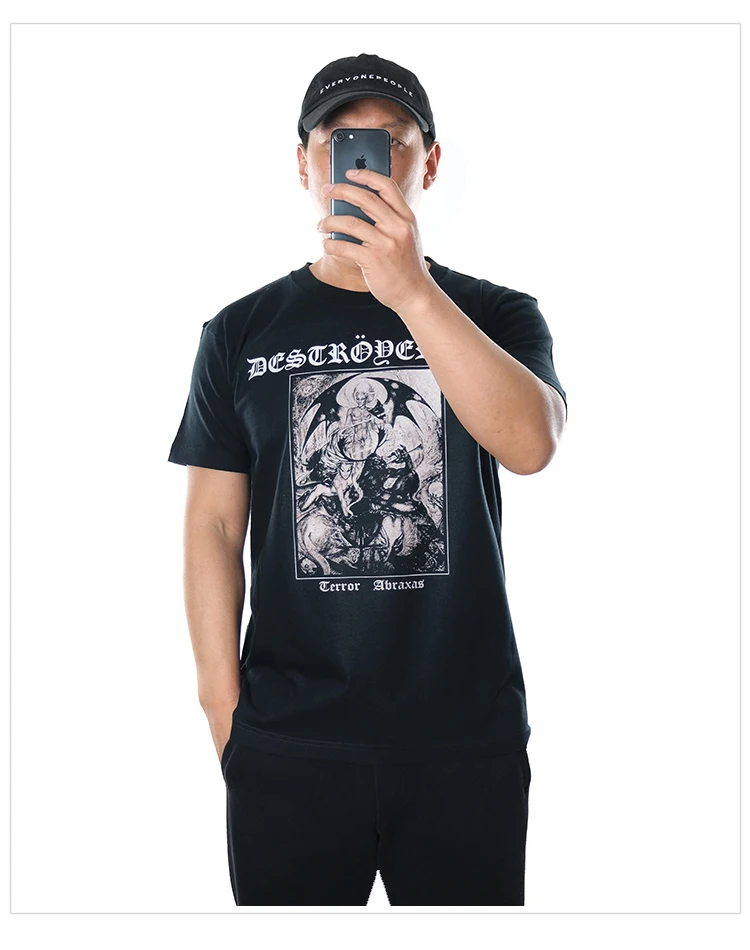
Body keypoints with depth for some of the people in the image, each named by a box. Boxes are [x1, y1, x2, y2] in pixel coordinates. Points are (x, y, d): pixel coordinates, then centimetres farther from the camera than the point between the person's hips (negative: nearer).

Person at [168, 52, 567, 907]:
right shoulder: (241, 333, 4)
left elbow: (531, 444, -17)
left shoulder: (498, 315, 3)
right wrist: (223, 709, 0)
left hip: (468, 739, 0)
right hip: (287, 741, 0)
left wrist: (412, 293, -27)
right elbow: (214, 524, 3)